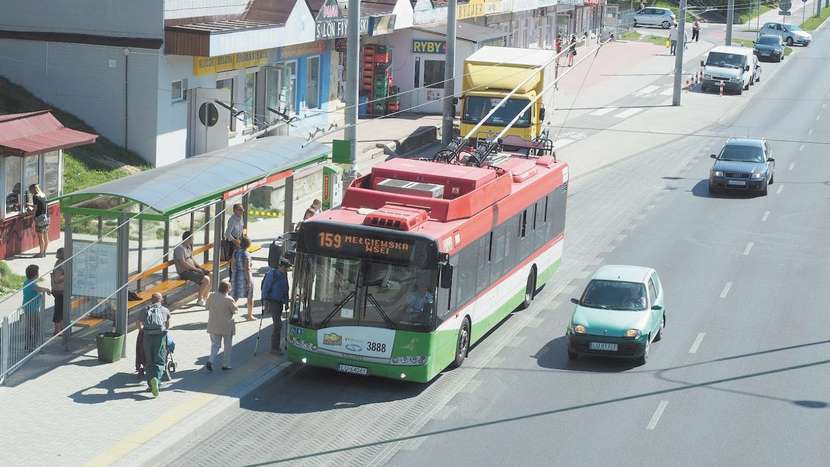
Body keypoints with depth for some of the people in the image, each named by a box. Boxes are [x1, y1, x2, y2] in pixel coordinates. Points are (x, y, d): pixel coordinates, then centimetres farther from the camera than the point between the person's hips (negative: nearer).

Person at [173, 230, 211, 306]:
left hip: (192, 269, 10)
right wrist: (196, 269, -18)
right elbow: (183, 263, -23)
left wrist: (200, 268, 6)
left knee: (210, 275, 2)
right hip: (184, 272, -10)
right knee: (206, 279, -22)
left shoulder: (188, 247, 15)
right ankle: (200, 300, -6)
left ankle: (205, 298, 9)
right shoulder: (180, 248, -16)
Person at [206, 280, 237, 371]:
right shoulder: (228, 299, -19)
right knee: (227, 346, 12)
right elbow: (235, 310, -8)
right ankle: (225, 364, 16)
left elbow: (208, 307, 6)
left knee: (215, 344, 13)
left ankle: (210, 361, -7)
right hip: (226, 326, -4)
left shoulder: (212, 296, -6)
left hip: (213, 325, 4)